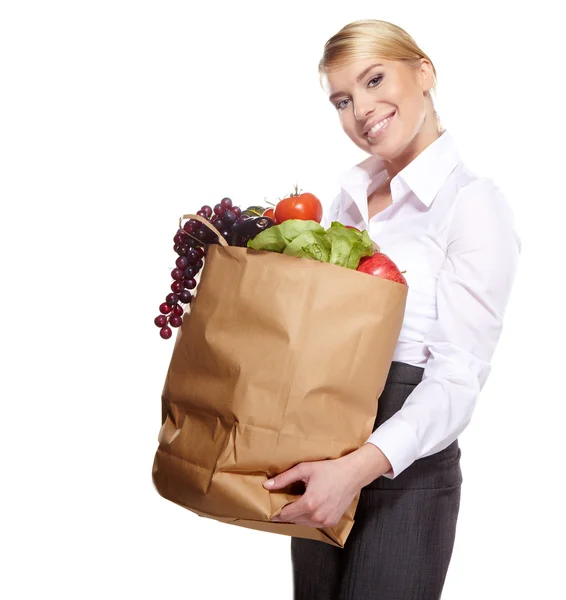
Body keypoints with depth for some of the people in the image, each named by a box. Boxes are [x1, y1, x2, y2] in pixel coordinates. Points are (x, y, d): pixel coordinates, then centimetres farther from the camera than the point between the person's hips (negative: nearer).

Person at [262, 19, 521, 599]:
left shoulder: (473, 202, -11)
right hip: (318, 459, 6)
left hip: (404, 473, -6)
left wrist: (363, 464, -32)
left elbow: (458, 377, -19)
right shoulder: (350, 193, 10)